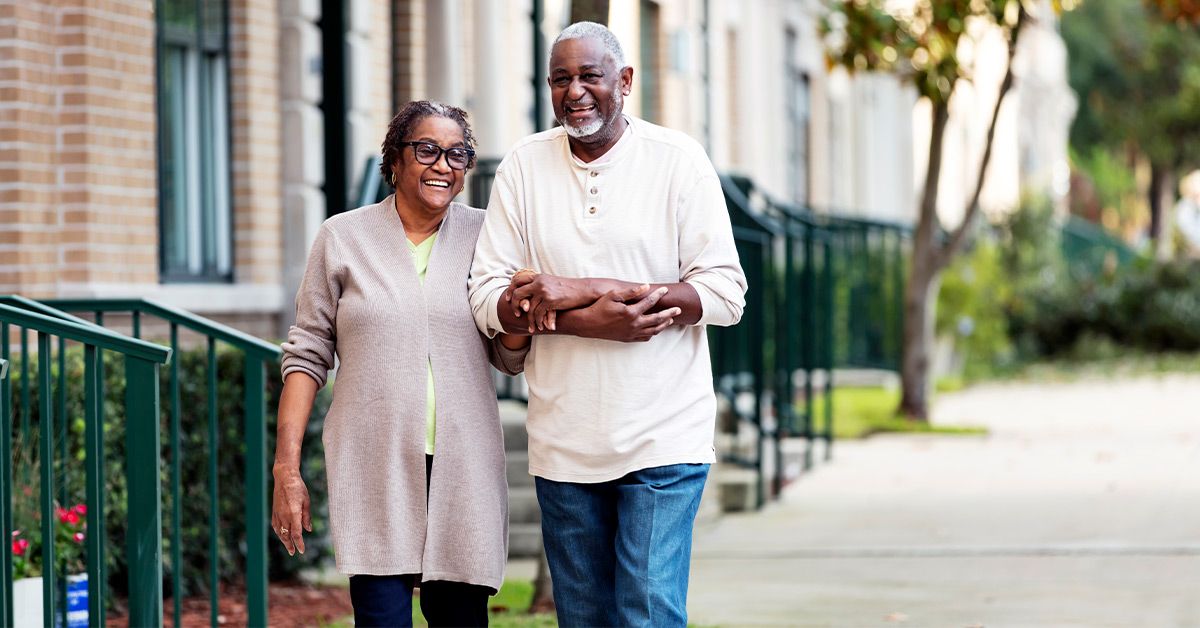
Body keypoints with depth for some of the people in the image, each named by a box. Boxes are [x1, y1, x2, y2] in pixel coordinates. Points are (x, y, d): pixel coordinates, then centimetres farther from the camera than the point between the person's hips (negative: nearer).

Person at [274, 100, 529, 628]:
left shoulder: (483, 237, 9)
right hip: (374, 466, -2)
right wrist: (286, 468, 0)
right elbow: (307, 355, 6)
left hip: (461, 465, 2)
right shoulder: (343, 237, 6)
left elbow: (509, 359, 15)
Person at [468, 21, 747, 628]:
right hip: (562, 440, 3)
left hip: (663, 437, -3)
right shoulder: (524, 165, 5)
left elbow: (724, 291, -8)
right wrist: (590, 321, -19)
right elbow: (487, 298, 0)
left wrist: (584, 290, -16)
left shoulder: (678, 160, -1)